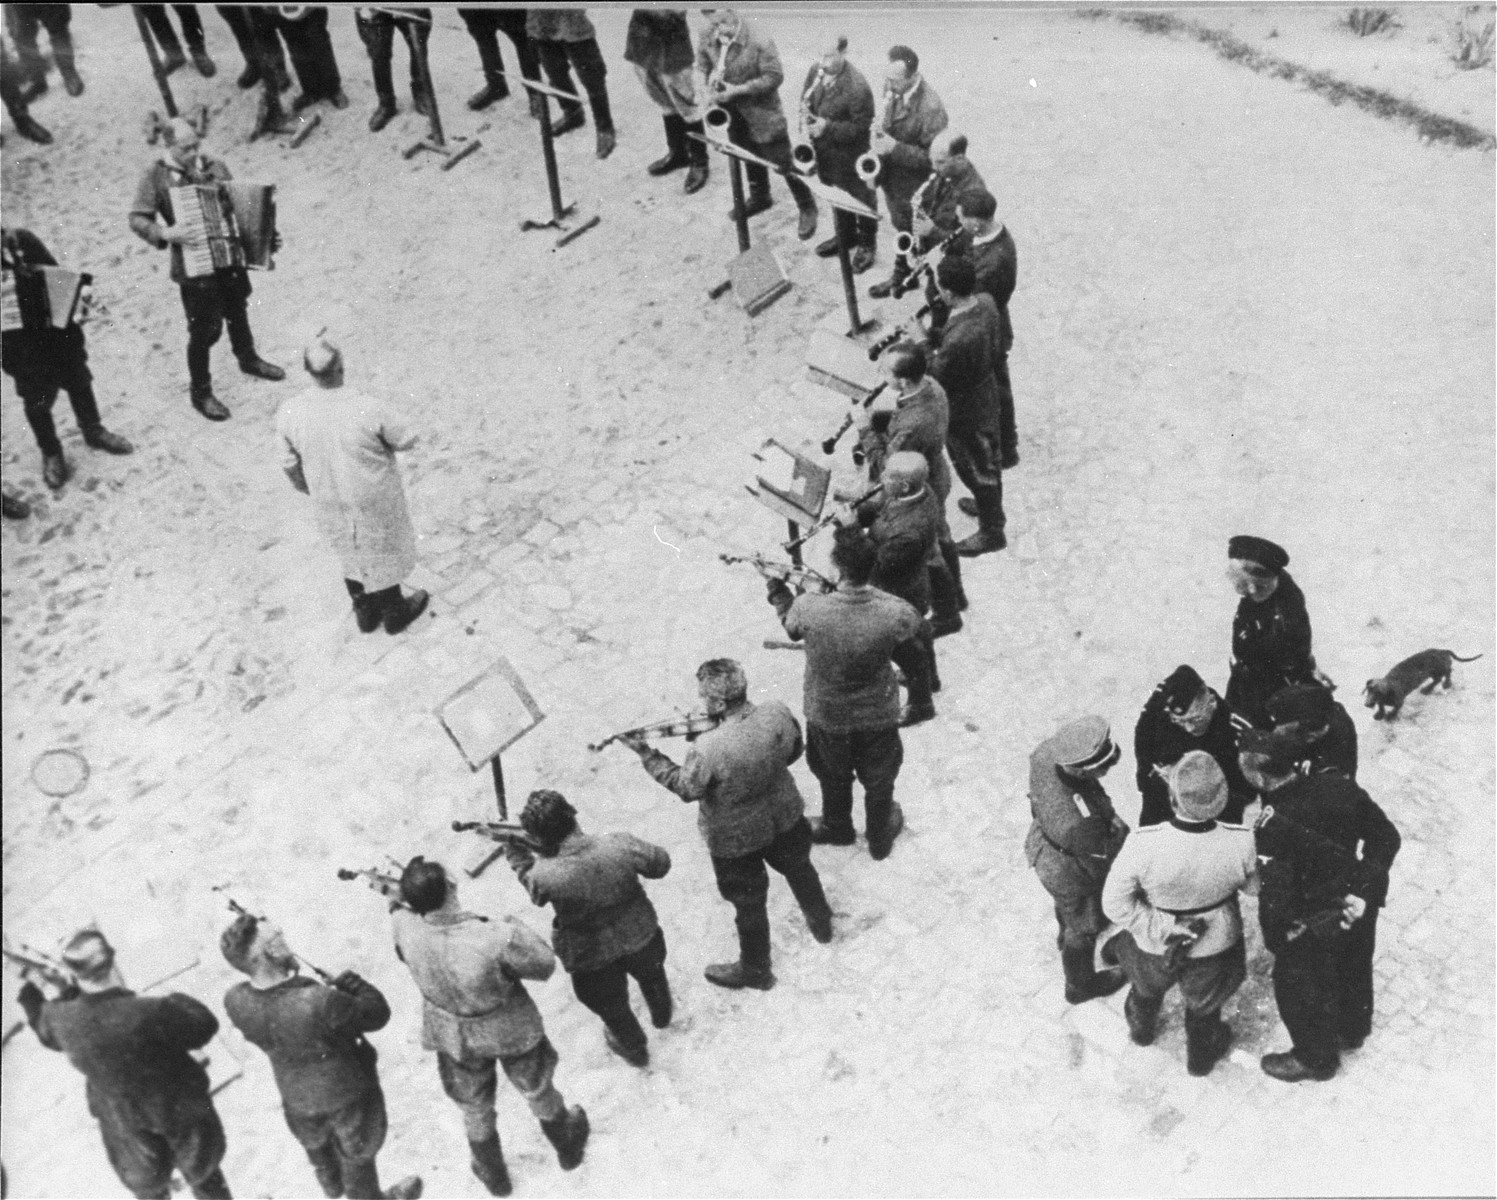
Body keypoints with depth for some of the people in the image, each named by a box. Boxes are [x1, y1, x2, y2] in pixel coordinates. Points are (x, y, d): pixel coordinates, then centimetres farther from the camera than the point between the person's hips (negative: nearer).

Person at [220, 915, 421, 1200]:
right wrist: (349, 981, -14)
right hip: (348, 1092, -5)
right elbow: (377, 1015, -26)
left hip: (297, 1097, 5)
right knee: (355, 1154, 25)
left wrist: (288, 973, -12)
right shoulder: (318, 1002, -43)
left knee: (315, 1143, 37)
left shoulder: (236, 1002, -27)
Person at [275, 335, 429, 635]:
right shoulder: (366, 410, -31)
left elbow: (290, 465, -4)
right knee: (383, 554, 23)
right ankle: (394, 613, 44)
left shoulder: (288, 414, -19)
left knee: (353, 555, 28)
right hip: (374, 502, -3)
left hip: (329, 503, 3)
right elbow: (405, 441, -15)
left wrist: (307, 489, 16)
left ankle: (365, 613, 47)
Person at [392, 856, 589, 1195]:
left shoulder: (404, 928, -31)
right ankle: (568, 1148, 56)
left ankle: (493, 1175, 55)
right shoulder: (496, 940, -41)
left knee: (474, 1109, 30)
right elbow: (544, 965, -21)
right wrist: (514, 927, -10)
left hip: (453, 1036, 2)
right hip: (511, 1030, -2)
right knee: (538, 1093, 29)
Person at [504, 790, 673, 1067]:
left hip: (592, 957, -2)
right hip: (640, 937, 2)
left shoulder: (544, 876, -35)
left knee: (611, 1006, 31)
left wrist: (515, 853, -3)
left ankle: (634, 1049, 58)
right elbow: (660, 863, -12)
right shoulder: (620, 846, -31)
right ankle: (662, 1015, 66)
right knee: (650, 973, 37)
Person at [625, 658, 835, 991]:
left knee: (749, 903, 20)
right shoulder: (777, 713, -23)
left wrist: (647, 755, -12)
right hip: (786, 817, 5)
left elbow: (686, 788, -18)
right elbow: (793, 751, -3)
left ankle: (755, 970, 44)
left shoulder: (709, 749, -38)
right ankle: (821, 923, 61)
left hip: (736, 837, -5)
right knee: (798, 867, 34)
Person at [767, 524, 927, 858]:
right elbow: (913, 655, -13)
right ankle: (880, 839, 54)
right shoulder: (895, 614, -32)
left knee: (833, 779, 31)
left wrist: (777, 591, 12)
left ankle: (837, 828, 58)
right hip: (878, 716, 0)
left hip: (826, 716, 0)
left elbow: (791, 627, -6)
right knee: (878, 781, 29)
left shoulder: (809, 609, -32)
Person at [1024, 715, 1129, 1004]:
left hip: (1043, 845, 6)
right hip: (1073, 877, -6)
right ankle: (1080, 985, 54)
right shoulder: (1081, 823, -47)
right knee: (1086, 928, 26)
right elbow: (1101, 861, -26)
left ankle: (1066, 935, 71)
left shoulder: (1046, 754, -30)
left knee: (1066, 905, 38)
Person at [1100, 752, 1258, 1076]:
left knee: (1147, 985, 35)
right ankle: (1201, 1055, 60)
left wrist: (1161, 929, -19)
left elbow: (1115, 904, -27)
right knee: (1204, 1003, 32)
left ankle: (1141, 1027, 65)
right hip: (1215, 949, 1)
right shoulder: (1242, 843, -34)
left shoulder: (1143, 845, -38)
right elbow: (1254, 885, -12)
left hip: (1154, 946, 0)